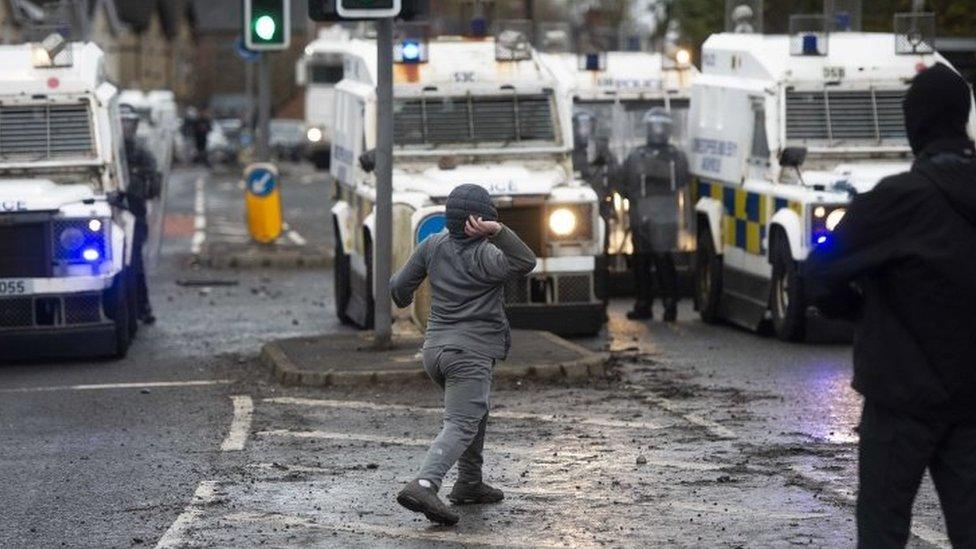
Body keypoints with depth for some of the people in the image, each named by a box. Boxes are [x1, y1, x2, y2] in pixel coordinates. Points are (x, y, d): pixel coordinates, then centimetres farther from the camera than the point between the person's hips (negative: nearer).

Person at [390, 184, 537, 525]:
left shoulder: (433, 246, 5)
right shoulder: (484, 254, -13)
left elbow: (400, 286, 12)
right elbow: (525, 264, -29)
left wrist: (403, 298, 35)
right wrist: (497, 232, -35)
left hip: (435, 349, 8)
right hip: (470, 353, -8)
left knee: (476, 412, 27)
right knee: (460, 425, -15)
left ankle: (469, 484, 31)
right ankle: (424, 485, -35)